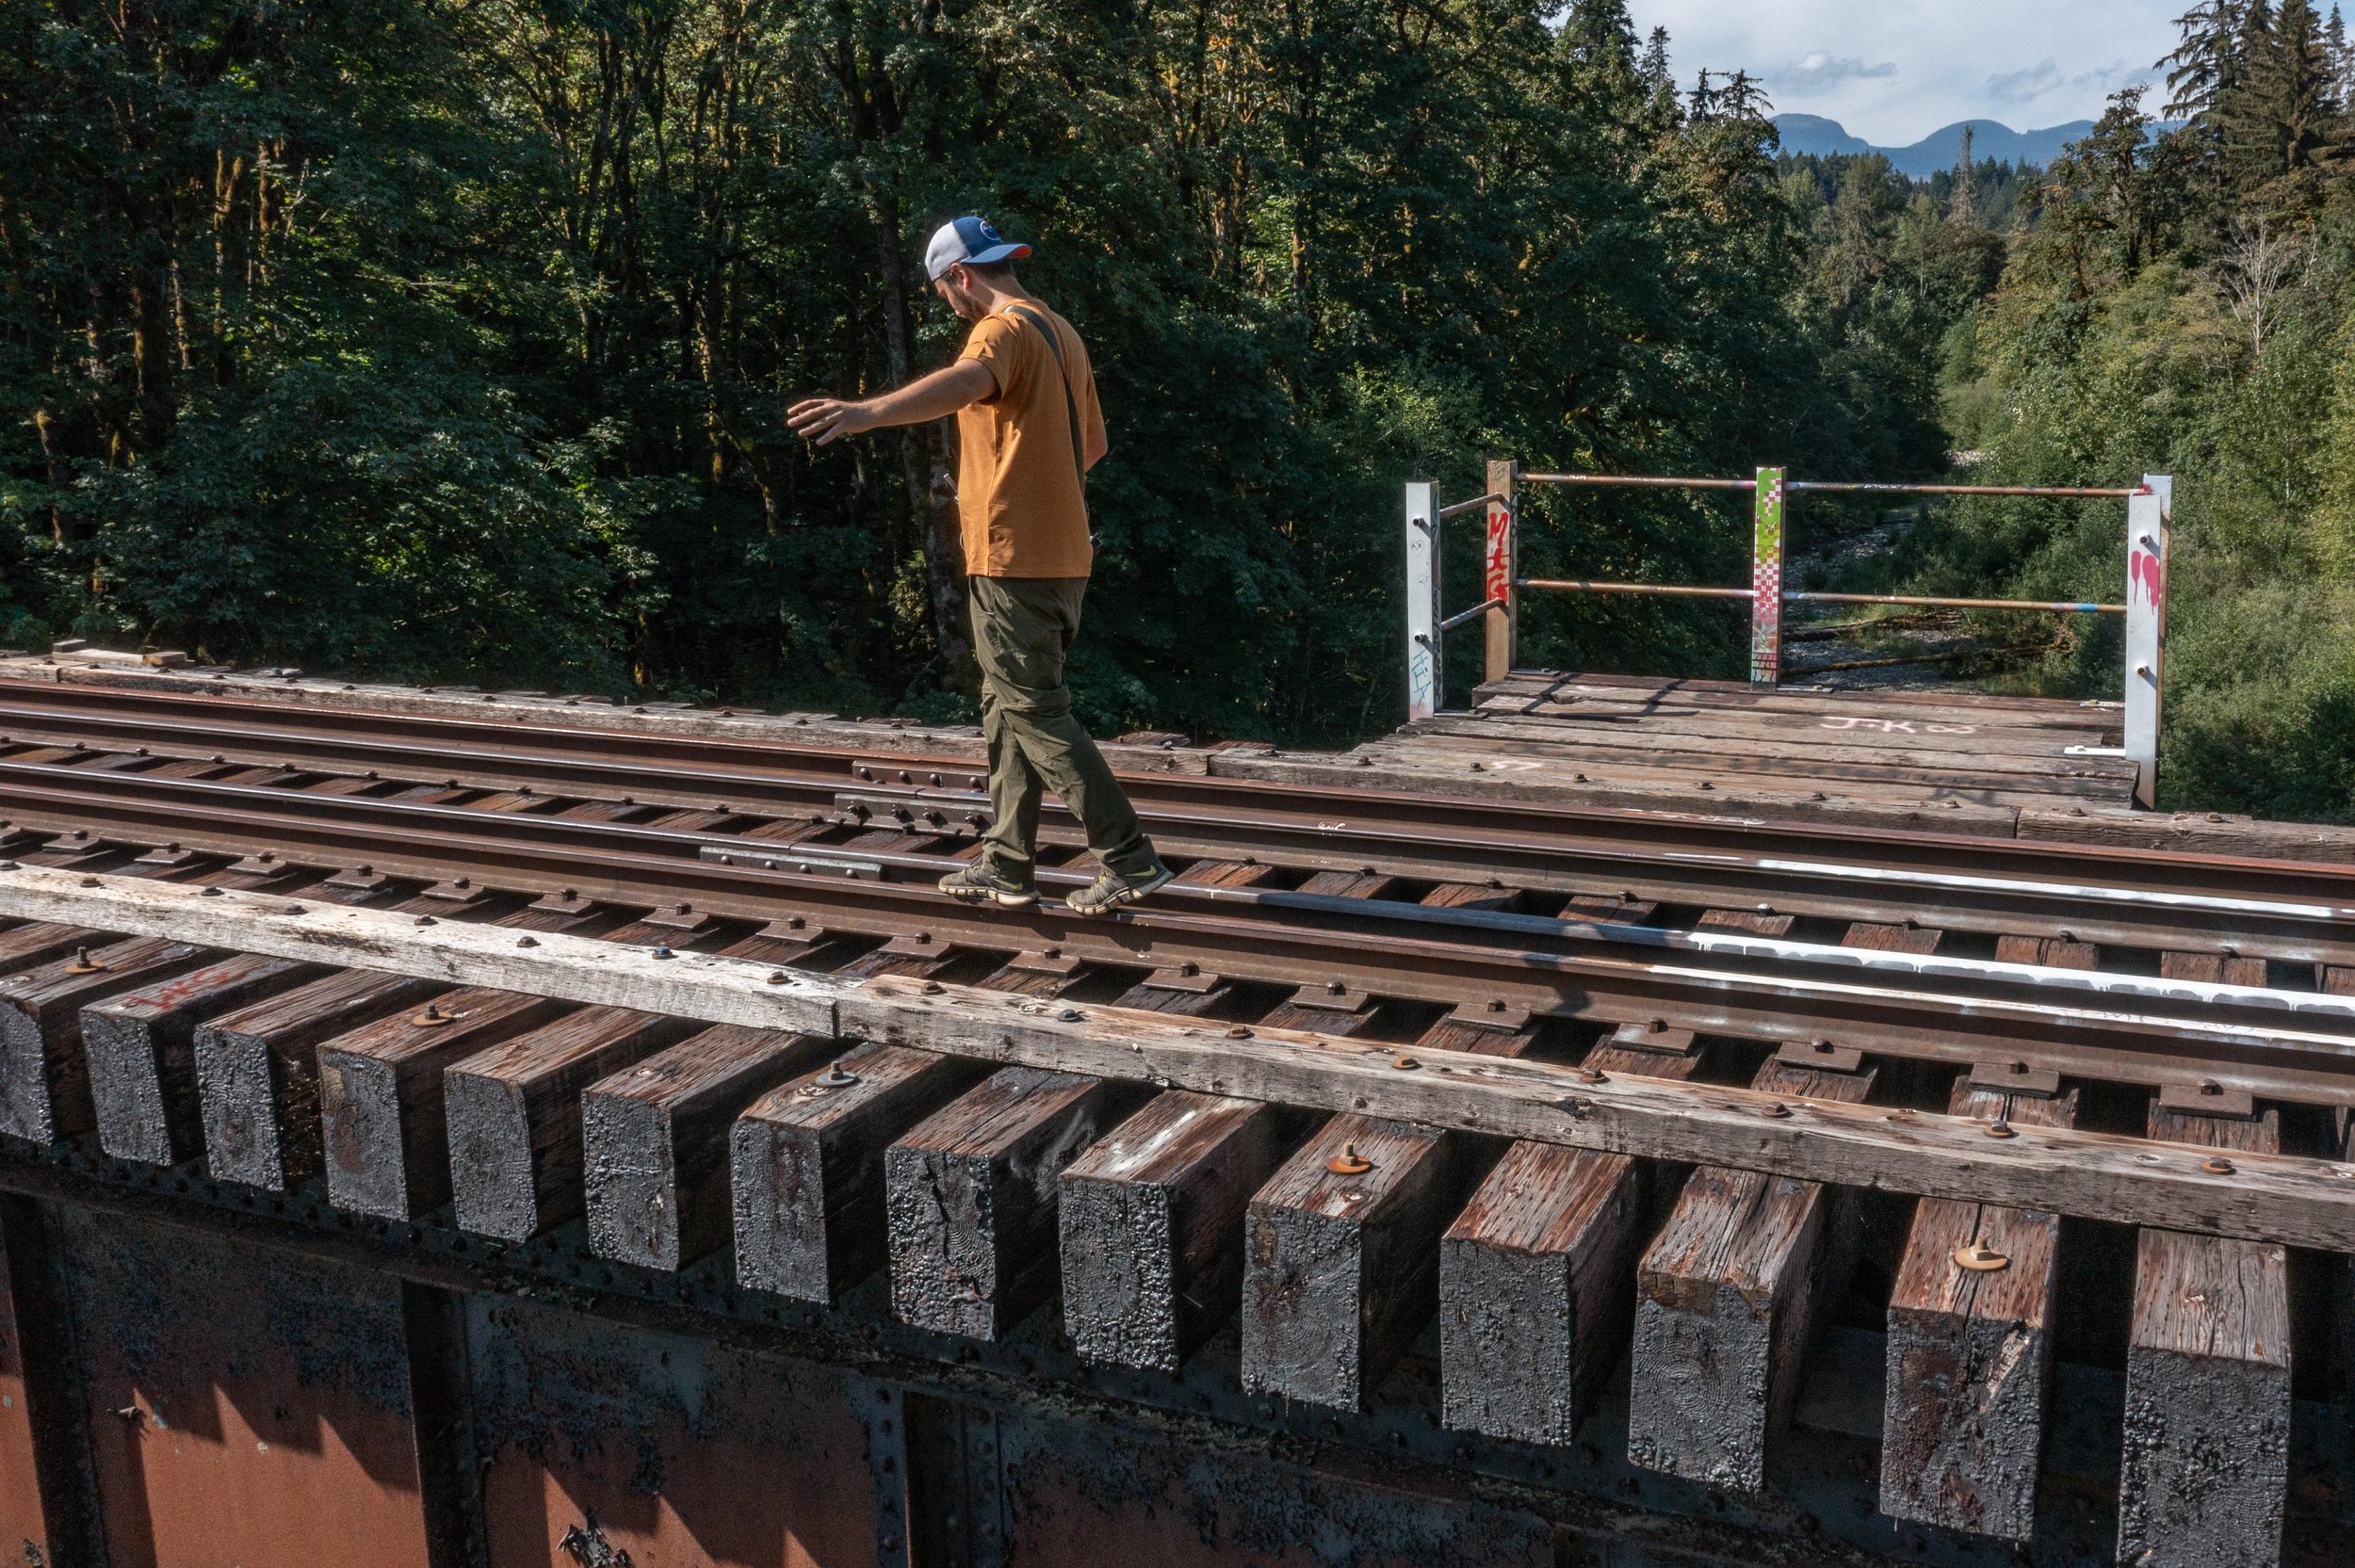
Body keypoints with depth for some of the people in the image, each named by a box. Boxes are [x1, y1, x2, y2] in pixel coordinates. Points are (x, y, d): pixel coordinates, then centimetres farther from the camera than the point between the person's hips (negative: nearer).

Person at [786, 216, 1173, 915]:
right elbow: (1093, 443, 28)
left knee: (1034, 715, -5)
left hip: (1013, 558, -10)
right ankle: (1007, 867, 19)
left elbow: (964, 383, -37)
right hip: (1061, 557, 10)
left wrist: (866, 411, -53)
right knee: (1008, 712, 14)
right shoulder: (1061, 333, 18)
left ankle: (1129, 859, -5)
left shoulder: (1004, 330, -12)